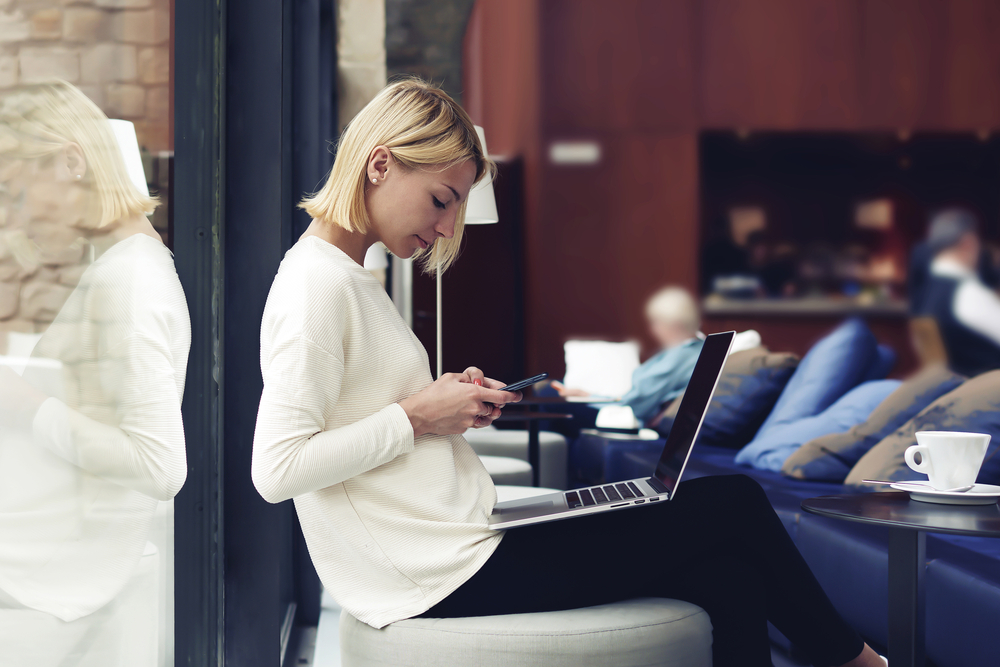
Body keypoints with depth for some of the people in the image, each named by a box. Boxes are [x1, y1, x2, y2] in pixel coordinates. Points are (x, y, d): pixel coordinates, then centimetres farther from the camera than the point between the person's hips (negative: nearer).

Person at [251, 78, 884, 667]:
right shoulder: (315, 285, -14)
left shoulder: (351, 279, 16)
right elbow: (276, 470, -22)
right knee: (735, 505, -3)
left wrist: (450, 400, 4)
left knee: (727, 576, 0)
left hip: (460, 541, 10)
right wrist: (415, 416, -16)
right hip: (443, 574, -10)